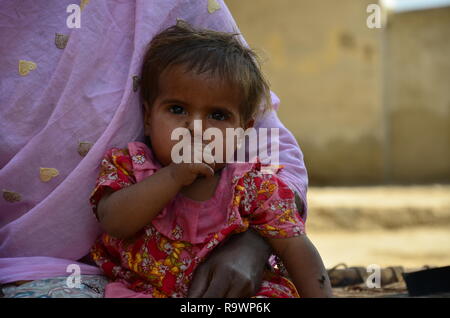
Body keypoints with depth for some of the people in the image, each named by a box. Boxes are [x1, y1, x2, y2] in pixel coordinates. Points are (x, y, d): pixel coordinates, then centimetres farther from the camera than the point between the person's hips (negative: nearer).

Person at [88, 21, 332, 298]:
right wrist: (173, 177, -26)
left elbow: (297, 250, -4)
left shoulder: (254, 185, -3)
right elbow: (114, 222, -19)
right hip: (138, 288, -1)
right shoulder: (129, 166, -2)